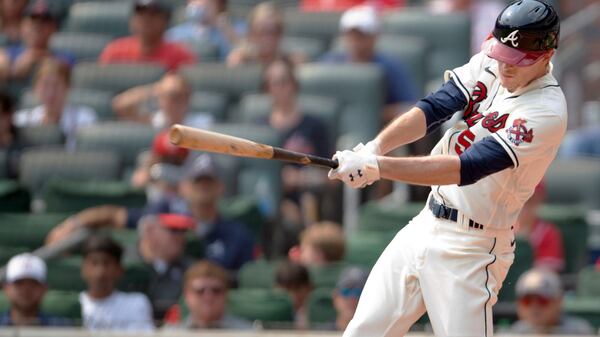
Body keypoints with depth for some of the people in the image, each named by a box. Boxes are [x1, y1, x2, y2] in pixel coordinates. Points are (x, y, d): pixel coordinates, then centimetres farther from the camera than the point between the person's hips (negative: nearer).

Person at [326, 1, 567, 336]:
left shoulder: (546, 112, -23)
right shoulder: (488, 66, 0)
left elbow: (467, 168, -30)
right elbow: (434, 107, -8)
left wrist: (377, 167, -36)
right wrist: (376, 147, -27)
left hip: (470, 252, -7)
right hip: (426, 227, 7)